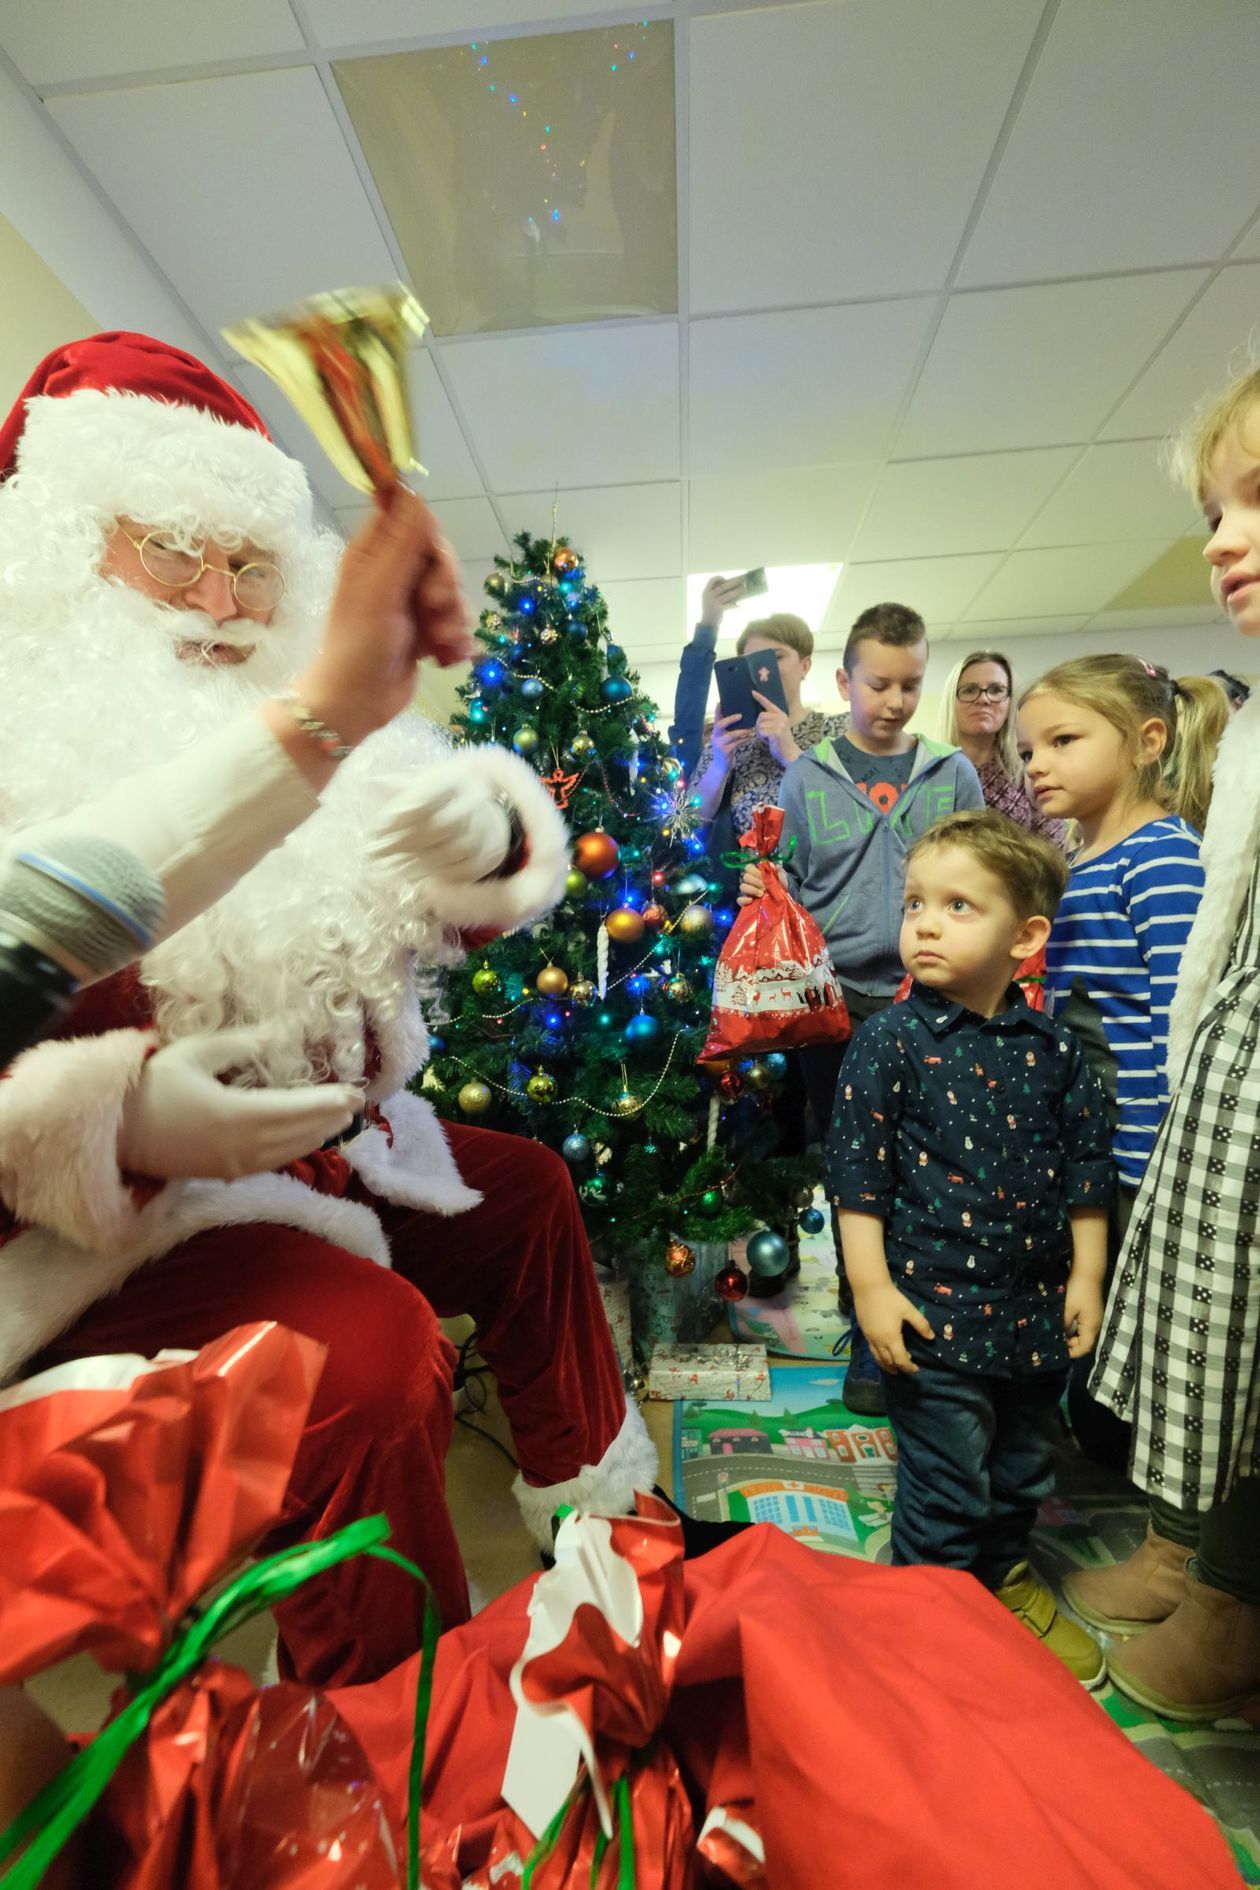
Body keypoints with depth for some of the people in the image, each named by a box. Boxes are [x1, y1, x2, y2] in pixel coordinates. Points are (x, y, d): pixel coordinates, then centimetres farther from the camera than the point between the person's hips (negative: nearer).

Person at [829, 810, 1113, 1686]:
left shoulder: (1053, 1046, -2)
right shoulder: (891, 1040, -14)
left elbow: (1086, 1168, 6)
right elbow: (859, 1172, -13)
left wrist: (1085, 1277, 5)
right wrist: (871, 1287, -14)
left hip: (1037, 1305, 5)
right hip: (933, 1308, -5)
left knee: (1026, 1469, 25)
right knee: (948, 1487, 9)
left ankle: (1006, 1579, 53)